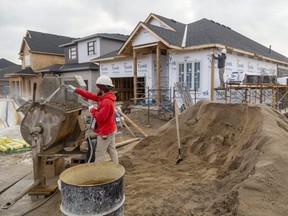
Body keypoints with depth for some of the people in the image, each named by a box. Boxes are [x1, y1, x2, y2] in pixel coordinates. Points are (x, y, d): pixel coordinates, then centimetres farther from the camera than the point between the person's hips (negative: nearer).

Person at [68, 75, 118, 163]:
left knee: (99, 154, 2)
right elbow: (90, 95, 10)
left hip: (105, 132, -10)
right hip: (110, 130, 10)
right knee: (112, 150, 18)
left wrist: (92, 110, -13)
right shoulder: (103, 97, 5)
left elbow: (100, 117, -30)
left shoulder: (107, 102, -27)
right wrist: (75, 89, 11)